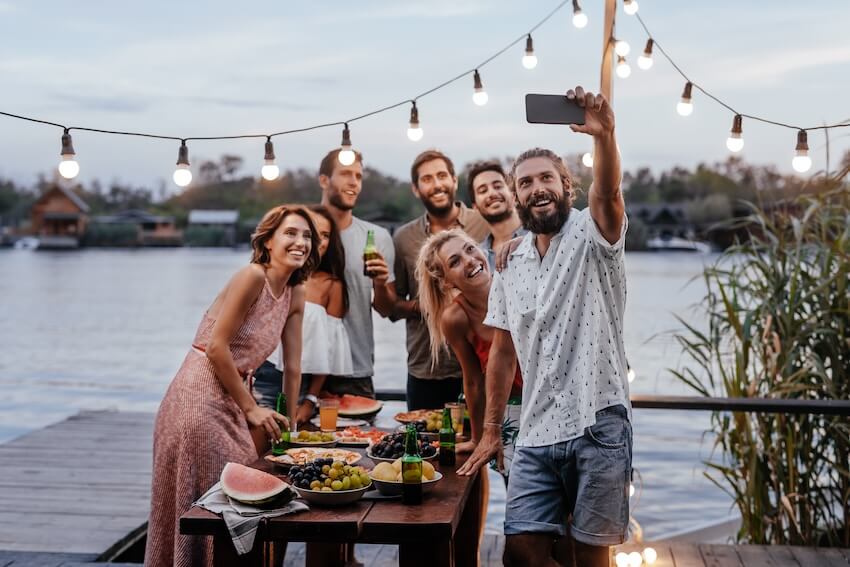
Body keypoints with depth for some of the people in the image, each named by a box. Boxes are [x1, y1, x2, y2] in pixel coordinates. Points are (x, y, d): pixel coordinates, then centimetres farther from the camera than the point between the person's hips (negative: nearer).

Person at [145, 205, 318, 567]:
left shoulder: (295, 296, 9)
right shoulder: (252, 277, -15)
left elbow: (292, 368, 12)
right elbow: (217, 348, -18)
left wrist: (289, 425, 14)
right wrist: (251, 409, -10)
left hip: (232, 402, 8)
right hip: (200, 400, -8)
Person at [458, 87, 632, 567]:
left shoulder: (593, 235, -2)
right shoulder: (512, 266, 13)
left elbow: (609, 191, -26)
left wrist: (605, 135, -45)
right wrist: (491, 430, 16)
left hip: (597, 426, -5)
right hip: (537, 436, 5)